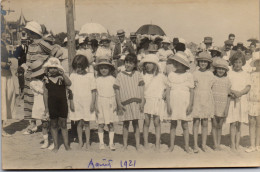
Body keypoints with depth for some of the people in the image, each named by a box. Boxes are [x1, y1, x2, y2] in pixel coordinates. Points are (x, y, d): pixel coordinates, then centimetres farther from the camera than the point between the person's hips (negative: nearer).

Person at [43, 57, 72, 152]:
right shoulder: (46, 79, 3)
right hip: (51, 104, 1)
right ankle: (56, 145, 18)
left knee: (63, 124, 4)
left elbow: (69, 84, -20)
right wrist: (46, 107, 1)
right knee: (53, 125, 9)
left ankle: (66, 145, 12)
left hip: (62, 104, -1)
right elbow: (45, 93, 3)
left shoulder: (62, 78, 0)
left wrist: (63, 74, -30)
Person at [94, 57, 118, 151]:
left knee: (111, 124, 2)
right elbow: (95, 93, 5)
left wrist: (115, 104, 2)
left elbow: (116, 92, 7)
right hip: (100, 103, 0)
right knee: (101, 124, 1)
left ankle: (111, 142, 11)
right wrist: (96, 106, -1)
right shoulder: (97, 80, 4)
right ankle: (101, 142, 12)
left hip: (110, 103, 0)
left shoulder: (112, 79, 4)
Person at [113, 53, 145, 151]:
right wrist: (119, 103, -4)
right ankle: (125, 145, 14)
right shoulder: (120, 75, 4)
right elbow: (117, 90, 3)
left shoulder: (137, 74, 8)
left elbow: (141, 89, 6)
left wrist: (142, 102, -2)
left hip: (136, 102, 1)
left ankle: (137, 145, 13)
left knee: (136, 123, 6)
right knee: (125, 124, 6)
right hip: (124, 103, 0)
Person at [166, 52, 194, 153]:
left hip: (184, 103, -2)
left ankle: (186, 146, 13)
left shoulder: (188, 75, 0)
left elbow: (192, 91, 1)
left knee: (185, 125, 3)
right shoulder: (171, 75, 5)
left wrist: (190, 105, -5)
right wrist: (168, 104, -3)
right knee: (173, 124, 7)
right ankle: (172, 145, 15)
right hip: (173, 103, 2)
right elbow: (168, 90, 4)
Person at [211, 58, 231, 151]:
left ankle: (219, 144, 18)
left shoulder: (227, 80, 1)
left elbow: (228, 95, 3)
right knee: (214, 125, 2)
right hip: (213, 105, -1)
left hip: (223, 106, 1)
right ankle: (215, 144, 8)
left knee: (220, 126, 9)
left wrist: (227, 108, -3)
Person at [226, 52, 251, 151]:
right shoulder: (229, 74, 3)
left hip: (242, 100, 2)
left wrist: (239, 93, -16)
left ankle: (237, 144, 13)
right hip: (232, 101, -2)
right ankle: (233, 144, 4)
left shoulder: (246, 74, 9)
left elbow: (248, 88, 1)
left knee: (239, 124, 6)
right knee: (233, 123, -3)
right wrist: (232, 93, -19)